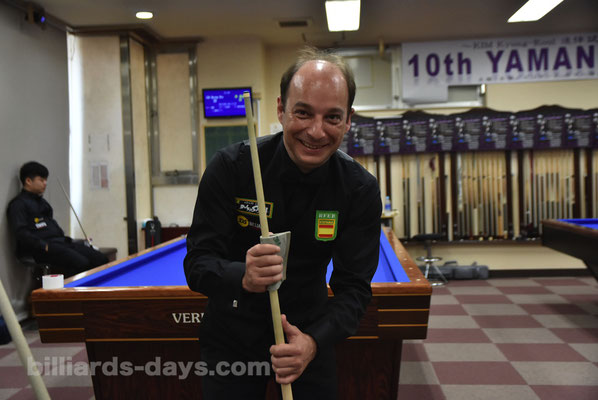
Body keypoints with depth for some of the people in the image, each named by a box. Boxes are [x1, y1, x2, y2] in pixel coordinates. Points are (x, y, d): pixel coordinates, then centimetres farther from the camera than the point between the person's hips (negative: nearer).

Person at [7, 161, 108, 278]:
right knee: (81, 263, -31)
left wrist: (65, 239, 14)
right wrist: (45, 246, -20)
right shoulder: (18, 204, -3)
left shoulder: (42, 201, 24)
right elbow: (20, 232, -15)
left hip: (59, 241, 9)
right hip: (39, 249, -9)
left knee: (101, 259, -8)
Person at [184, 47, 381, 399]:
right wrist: (243, 277, -39)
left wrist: (314, 341, -32)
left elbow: (354, 287, -14)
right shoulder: (230, 167, -19)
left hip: (309, 329, 1)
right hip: (232, 334, -1)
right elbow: (197, 264, -17)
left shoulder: (360, 189, -15)